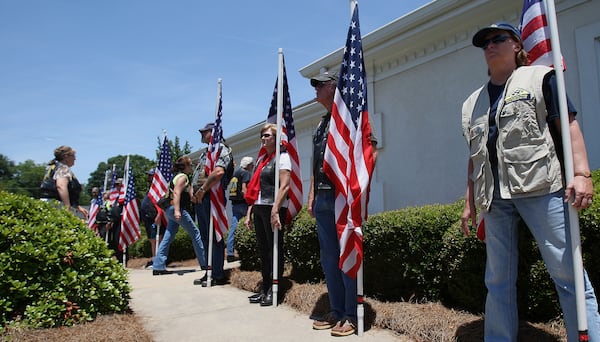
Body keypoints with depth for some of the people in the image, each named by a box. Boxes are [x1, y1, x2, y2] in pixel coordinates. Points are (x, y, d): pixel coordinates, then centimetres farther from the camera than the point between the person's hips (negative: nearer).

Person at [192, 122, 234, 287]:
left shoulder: (222, 149, -7)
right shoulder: (205, 153, 24)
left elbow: (218, 172, -24)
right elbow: (196, 175, 25)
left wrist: (202, 190, -17)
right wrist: (194, 192, 7)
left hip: (212, 197, -10)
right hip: (200, 199, 10)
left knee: (215, 237, -5)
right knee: (205, 236, 12)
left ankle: (218, 275, 2)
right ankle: (209, 272, 21)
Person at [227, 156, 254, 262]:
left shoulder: (235, 173, 20)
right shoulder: (245, 173, -5)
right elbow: (244, 190, -16)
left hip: (234, 204, 8)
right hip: (242, 203, -8)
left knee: (233, 228, 5)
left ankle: (230, 254, 4)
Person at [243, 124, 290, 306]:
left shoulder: (282, 157, -4)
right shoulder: (262, 159, 20)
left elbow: (284, 186, -16)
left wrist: (275, 211, -23)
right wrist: (249, 213, 14)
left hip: (273, 208, -8)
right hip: (259, 209, 8)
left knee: (275, 249, -1)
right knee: (263, 249, 11)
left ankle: (273, 291, 8)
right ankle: (265, 289, 20)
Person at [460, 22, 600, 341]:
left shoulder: (539, 78, 10)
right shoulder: (472, 102, 20)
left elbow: (569, 126, 1)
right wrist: (470, 202, 15)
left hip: (539, 187, -4)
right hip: (493, 196, 4)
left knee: (567, 273, -5)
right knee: (498, 280, 7)